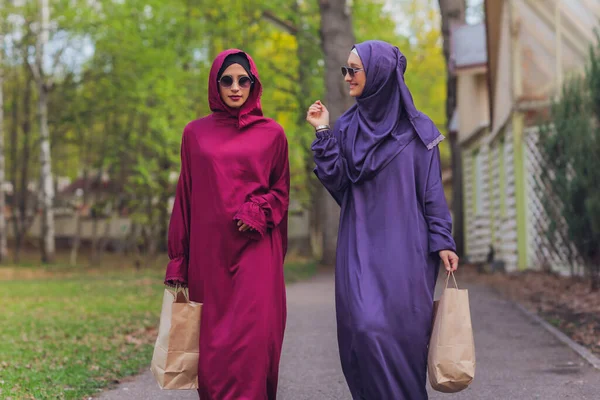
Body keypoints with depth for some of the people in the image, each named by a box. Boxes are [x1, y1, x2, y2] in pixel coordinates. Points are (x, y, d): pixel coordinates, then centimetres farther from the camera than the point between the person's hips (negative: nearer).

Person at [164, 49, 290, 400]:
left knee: (251, 340, -12)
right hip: (209, 251, 2)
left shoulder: (272, 133, 7)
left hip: (254, 250, -1)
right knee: (213, 342, 2)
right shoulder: (195, 133, 10)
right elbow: (185, 197, 10)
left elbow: (281, 191, 12)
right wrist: (178, 262, 5)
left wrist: (256, 213, -10)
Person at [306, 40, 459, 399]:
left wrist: (442, 241, -6)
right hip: (360, 247, 2)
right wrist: (323, 133, -3)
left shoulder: (417, 129, 2)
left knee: (403, 329, -6)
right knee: (365, 327, -7)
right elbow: (337, 182, 1)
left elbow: (432, 190, 1)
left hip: (405, 248, -2)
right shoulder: (347, 127, 10)